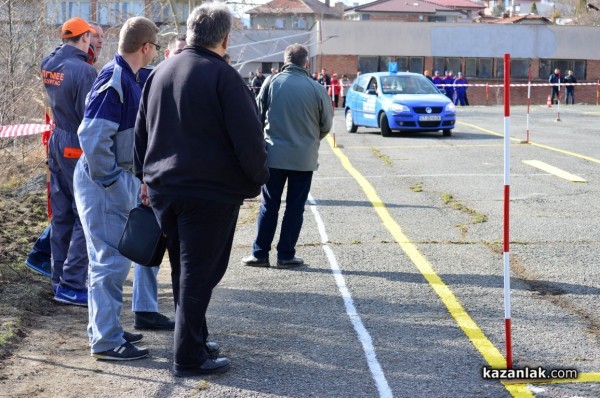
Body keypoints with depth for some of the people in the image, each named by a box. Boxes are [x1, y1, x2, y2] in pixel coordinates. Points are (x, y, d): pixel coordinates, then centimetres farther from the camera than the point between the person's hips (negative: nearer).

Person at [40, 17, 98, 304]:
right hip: (79, 149, -8)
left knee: (62, 214, 14)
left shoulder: (48, 65, 3)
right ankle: (71, 285, -4)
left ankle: (59, 279, 21)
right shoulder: (83, 70, -19)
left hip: (57, 143, 8)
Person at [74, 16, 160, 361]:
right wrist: (110, 181, -19)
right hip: (105, 183, -10)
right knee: (111, 260, -5)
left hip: (120, 180, 10)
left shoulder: (130, 79, 9)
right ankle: (107, 341, 2)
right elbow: (93, 137, -25)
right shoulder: (114, 80, -20)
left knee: (112, 258, 17)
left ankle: (106, 329, 28)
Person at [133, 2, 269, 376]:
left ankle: (195, 340, 28)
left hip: (164, 188, 7)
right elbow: (248, 137, -15)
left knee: (183, 270, 18)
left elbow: (142, 132, 17)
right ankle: (189, 356, 2)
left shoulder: (160, 72, 11)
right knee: (199, 274, -1)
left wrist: (148, 177, 24)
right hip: (211, 191, -7)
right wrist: (259, 177, 0)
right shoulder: (223, 76, -13)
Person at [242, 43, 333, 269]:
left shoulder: (272, 84, -6)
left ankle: (260, 253, 11)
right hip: (304, 158, -1)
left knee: (269, 206, 10)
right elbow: (326, 125, 3)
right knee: (295, 208, 8)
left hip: (274, 156, 1)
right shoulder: (316, 89, -7)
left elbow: (258, 117, 3)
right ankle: (286, 255, 10)